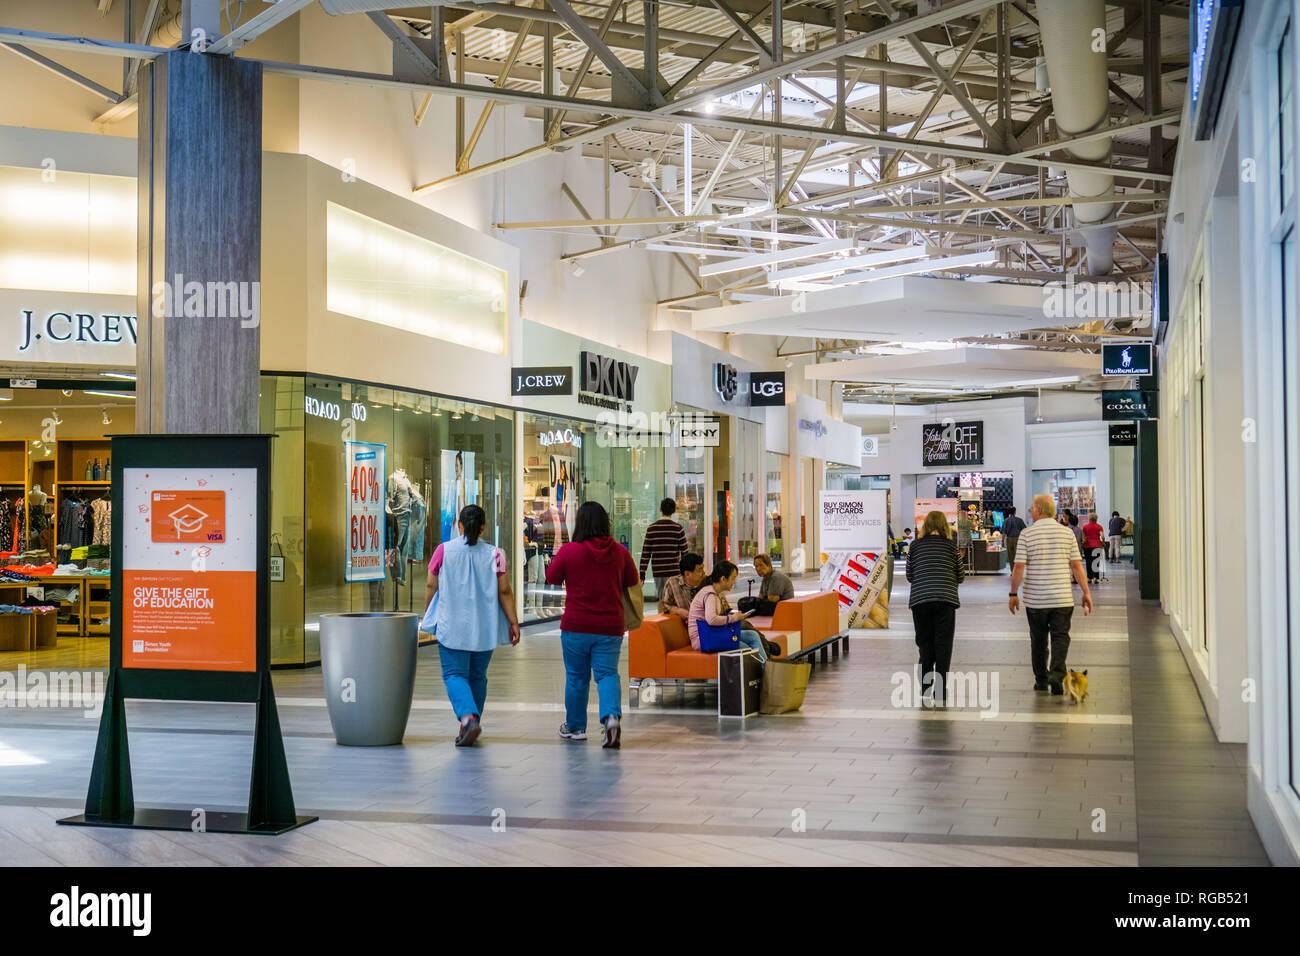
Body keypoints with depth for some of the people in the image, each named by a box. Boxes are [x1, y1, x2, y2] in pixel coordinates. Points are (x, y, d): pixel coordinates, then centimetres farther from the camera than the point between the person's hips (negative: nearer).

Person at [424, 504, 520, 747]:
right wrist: (514, 622, 2)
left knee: (455, 674, 0)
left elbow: (431, 586, 4)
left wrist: (427, 613, 19)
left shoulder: (444, 550, -3)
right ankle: (472, 725, 21)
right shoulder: (494, 554, -1)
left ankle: (468, 717, -24)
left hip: (452, 626, -2)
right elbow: (505, 591, -3)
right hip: (485, 627, 2)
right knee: (477, 676, 14)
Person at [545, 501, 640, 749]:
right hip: (610, 627, 1)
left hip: (576, 626, -1)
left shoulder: (569, 551, -9)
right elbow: (633, 583, 10)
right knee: (608, 674, 4)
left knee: (576, 677, 13)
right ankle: (612, 715, -22)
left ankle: (575, 727, 26)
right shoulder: (619, 552, -2)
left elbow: (552, 578, 5)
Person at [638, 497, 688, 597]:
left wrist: (642, 574, 7)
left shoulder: (651, 529, 3)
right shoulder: (678, 528, -3)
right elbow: (684, 552, -3)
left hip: (657, 572, 2)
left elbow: (645, 553, 3)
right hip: (673, 571, -2)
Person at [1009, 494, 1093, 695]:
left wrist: (1013, 594, 1)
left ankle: (1041, 681, 18)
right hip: (1062, 599, 1)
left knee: (1038, 640, 11)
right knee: (1060, 637, 3)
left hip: (1035, 599, -1)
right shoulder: (1067, 533, 1)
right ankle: (1057, 674, -17)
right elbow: (1077, 566, -2)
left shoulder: (1027, 534, -5)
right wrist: (1086, 592, 4)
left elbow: (1019, 567, -8)